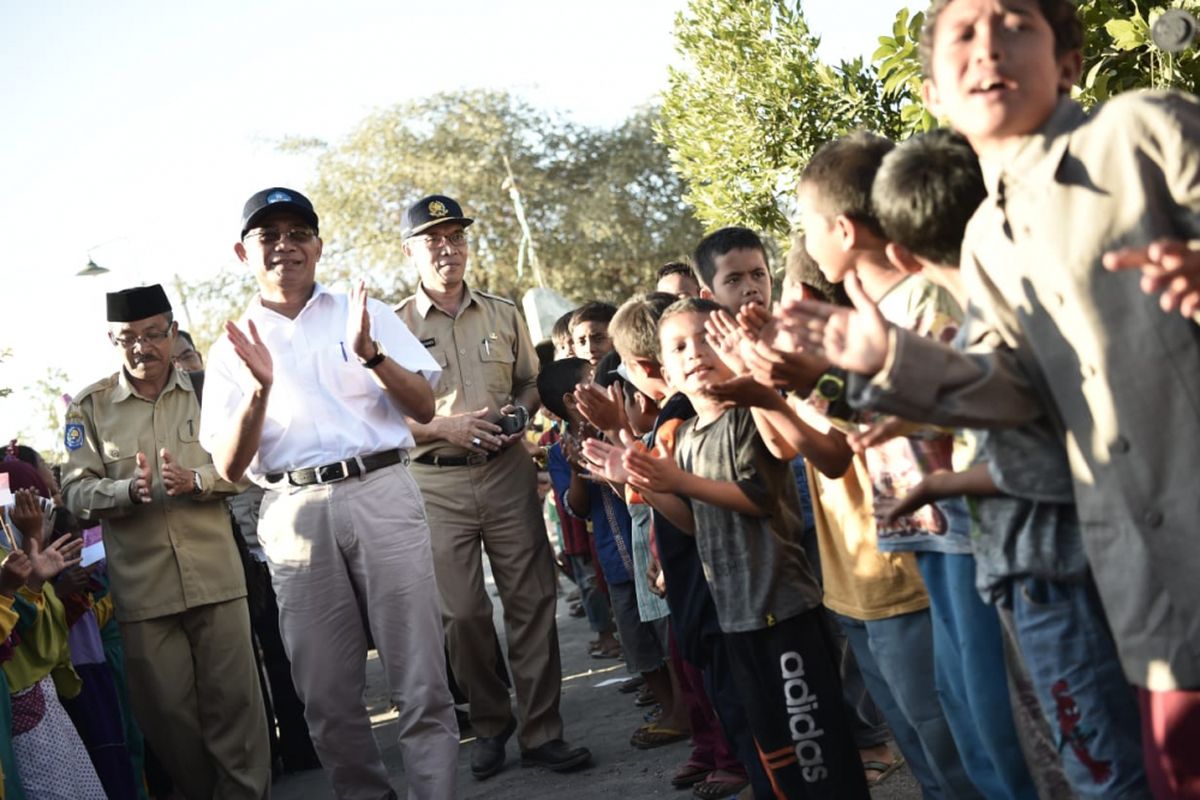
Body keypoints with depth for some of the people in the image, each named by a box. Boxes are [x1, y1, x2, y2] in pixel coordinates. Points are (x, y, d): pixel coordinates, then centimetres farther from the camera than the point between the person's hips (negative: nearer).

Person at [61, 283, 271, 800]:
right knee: (168, 711, 10)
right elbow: (76, 493, -2)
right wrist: (129, 490, -21)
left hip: (216, 577, 0)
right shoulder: (89, 406, 3)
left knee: (233, 701, 2)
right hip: (141, 587, 0)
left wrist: (194, 480, -18)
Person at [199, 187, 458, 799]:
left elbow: (425, 407, 5)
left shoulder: (366, 314, 12)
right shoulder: (233, 348, 12)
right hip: (296, 514, 1)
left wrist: (372, 356, -12)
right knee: (327, 697, 5)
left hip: (382, 494, -1)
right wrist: (259, 388, -13)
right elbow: (229, 467, 3)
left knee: (420, 681, -4)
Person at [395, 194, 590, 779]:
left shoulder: (503, 315, 11)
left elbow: (529, 382, 18)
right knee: (462, 612, 0)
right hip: (437, 482, -2)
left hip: (507, 472, 2)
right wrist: (445, 428, -14)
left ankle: (540, 732, 9)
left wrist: (520, 412, -4)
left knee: (532, 602, 0)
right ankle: (489, 725, 19)